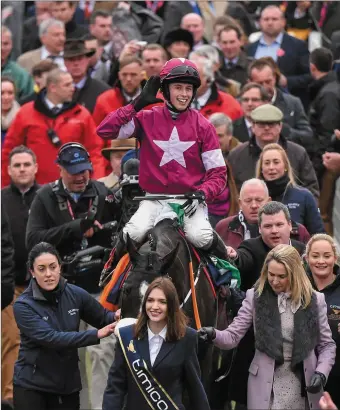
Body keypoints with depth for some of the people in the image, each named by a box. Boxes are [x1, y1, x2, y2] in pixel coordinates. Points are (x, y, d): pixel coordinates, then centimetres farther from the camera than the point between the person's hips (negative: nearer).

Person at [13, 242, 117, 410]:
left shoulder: (75, 294, -2)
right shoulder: (23, 305, -13)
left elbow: (103, 317, 10)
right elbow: (50, 338, -24)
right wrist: (96, 335, -28)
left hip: (68, 385, 3)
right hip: (31, 385, -3)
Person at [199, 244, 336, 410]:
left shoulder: (314, 300, -1)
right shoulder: (256, 296, -2)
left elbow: (327, 345, 6)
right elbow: (233, 336, -3)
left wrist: (321, 373, -10)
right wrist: (214, 335, -24)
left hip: (303, 385, 1)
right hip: (266, 385, -1)